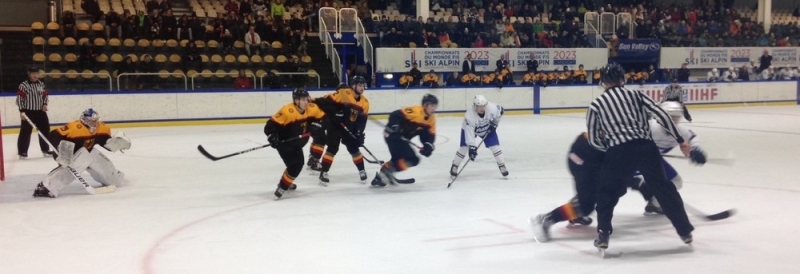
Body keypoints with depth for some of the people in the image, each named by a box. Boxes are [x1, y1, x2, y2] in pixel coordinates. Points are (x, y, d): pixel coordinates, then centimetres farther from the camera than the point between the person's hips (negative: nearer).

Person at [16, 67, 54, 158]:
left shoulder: (41, 84, 8)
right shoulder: (23, 85, -10)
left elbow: (46, 94, 17)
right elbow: (19, 98, -12)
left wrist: (45, 104, 0)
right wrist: (21, 110, -17)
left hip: (40, 111, 6)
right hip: (28, 112, -5)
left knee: (45, 130, 9)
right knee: (25, 132, -3)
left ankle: (45, 149, 20)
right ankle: (22, 151, 5)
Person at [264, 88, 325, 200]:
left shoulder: (312, 108, -12)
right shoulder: (287, 111, -31)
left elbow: (322, 117, 5)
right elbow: (271, 125, -28)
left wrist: (316, 124, -13)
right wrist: (272, 137, -40)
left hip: (297, 143, 8)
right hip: (284, 143, -8)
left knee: (298, 163, 21)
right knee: (295, 165, -19)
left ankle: (286, 182, 43)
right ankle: (282, 187, -6)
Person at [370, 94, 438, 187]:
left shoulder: (431, 119, 5)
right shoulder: (415, 111, -22)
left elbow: (429, 135, 5)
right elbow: (395, 115, -25)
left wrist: (428, 146, -13)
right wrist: (393, 127, -33)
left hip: (402, 139, 10)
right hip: (393, 135, -10)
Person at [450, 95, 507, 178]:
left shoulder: (492, 107, -32)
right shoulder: (469, 116, -39)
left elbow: (500, 111, -9)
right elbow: (469, 132, -39)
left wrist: (494, 123, -10)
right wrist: (472, 147, -42)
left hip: (487, 129, 3)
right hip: (469, 128, -2)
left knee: (495, 146, -7)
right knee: (464, 148, -11)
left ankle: (502, 167, 9)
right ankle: (454, 167, 8)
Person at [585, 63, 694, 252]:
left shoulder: (596, 105, 14)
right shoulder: (636, 95, 16)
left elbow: (594, 140, 12)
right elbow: (661, 115, 6)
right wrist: (680, 140, 10)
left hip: (618, 153, -2)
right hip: (646, 148, 2)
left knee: (607, 192, 16)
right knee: (664, 188, 17)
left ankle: (603, 235, 7)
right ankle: (685, 231, 24)